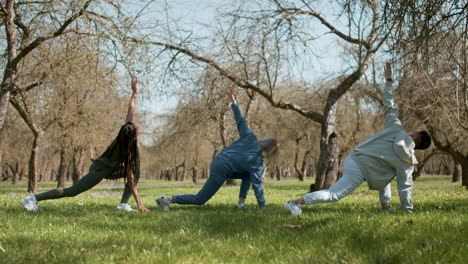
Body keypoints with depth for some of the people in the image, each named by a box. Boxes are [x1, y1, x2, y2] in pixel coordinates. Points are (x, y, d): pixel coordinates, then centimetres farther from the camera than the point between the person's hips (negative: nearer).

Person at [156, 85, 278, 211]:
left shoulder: (251, 138, -1)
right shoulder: (257, 160, -14)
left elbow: (240, 121, 4)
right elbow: (257, 185, -13)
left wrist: (233, 100, 14)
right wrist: (262, 207, -7)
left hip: (217, 161, 8)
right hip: (221, 172, -8)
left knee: (248, 175, 14)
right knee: (199, 200, 3)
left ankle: (241, 202, 11)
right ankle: (168, 200, -1)